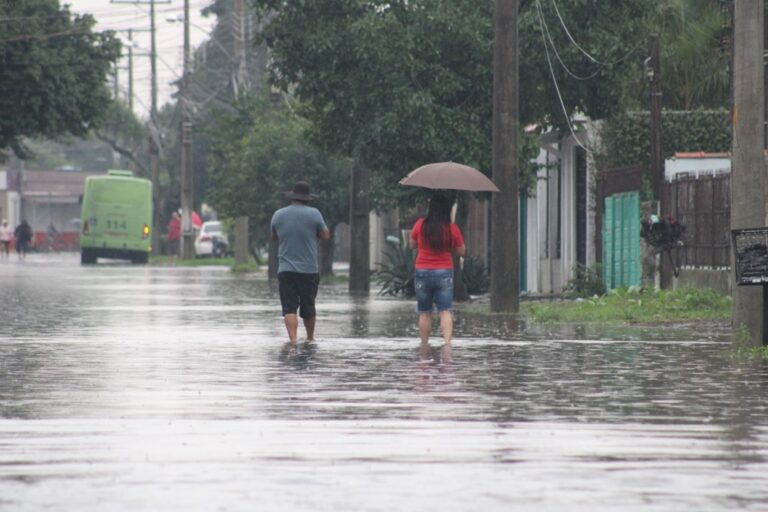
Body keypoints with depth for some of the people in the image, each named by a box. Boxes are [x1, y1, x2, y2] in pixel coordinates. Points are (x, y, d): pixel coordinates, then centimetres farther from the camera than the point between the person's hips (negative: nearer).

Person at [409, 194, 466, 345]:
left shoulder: (420, 225, -4)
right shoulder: (452, 229, -6)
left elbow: (412, 245, 11)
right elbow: (462, 251, 4)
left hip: (422, 272, 1)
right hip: (444, 272, -1)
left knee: (424, 313, 10)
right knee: (445, 311, -5)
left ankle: (424, 345, 14)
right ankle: (447, 340, -23)